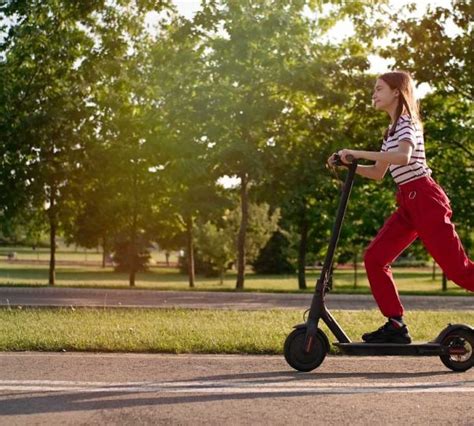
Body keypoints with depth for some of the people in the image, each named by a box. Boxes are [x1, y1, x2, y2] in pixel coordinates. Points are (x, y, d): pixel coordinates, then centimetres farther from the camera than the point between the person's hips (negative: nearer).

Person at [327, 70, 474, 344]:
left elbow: (404, 157, -28)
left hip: (424, 198, -9)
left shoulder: (407, 123, -7)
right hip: (409, 203, 9)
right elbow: (378, 174, 23)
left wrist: (359, 153, -26)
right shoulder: (392, 130, 21)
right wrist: (347, 164, 10)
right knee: (374, 258, -2)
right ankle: (396, 325, 0)